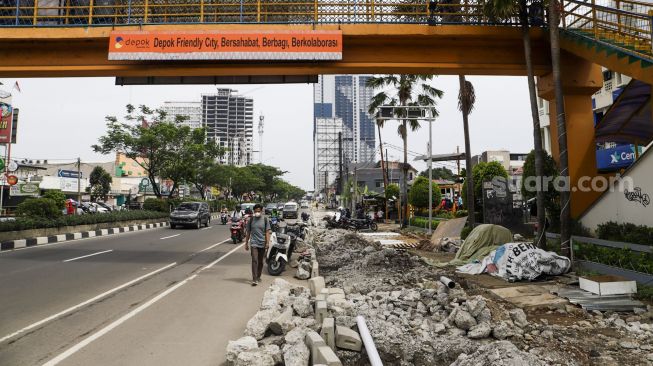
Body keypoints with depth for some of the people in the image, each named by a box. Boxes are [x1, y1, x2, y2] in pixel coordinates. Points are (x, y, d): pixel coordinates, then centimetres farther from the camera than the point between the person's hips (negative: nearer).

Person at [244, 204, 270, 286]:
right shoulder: (251, 219, 2)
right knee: (254, 261, -12)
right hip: (254, 243, -1)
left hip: (262, 243, 1)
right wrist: (246, 243, 9)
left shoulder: (265, 219, 0)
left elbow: (267, 231, -1)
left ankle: (258, 277, 28)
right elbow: (248, 232, 9)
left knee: (261, 261, 12)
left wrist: (267, 242, -9)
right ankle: (254, 279, -13)